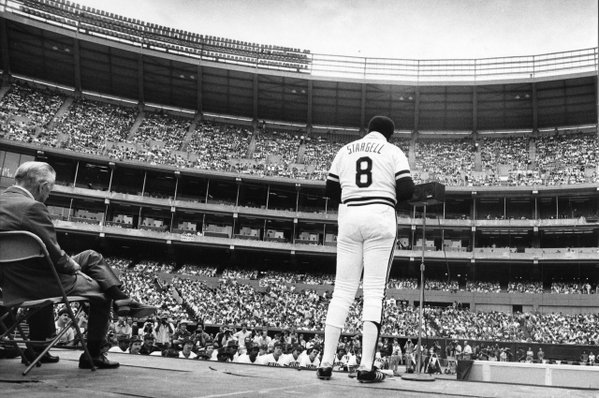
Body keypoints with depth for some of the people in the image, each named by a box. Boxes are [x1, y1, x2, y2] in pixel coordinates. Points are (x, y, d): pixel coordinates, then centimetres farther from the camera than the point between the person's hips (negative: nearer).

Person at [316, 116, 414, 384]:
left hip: (349, 218, 3)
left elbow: (331, 190, 14)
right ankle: (366, 367, -6)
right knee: (374, 293, -3)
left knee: (342, 291, 5)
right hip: (380, 218, -3)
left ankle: (326, 364, 1)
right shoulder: (393, 152, 6)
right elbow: (407, 190, -4)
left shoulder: (345, 151, 15)